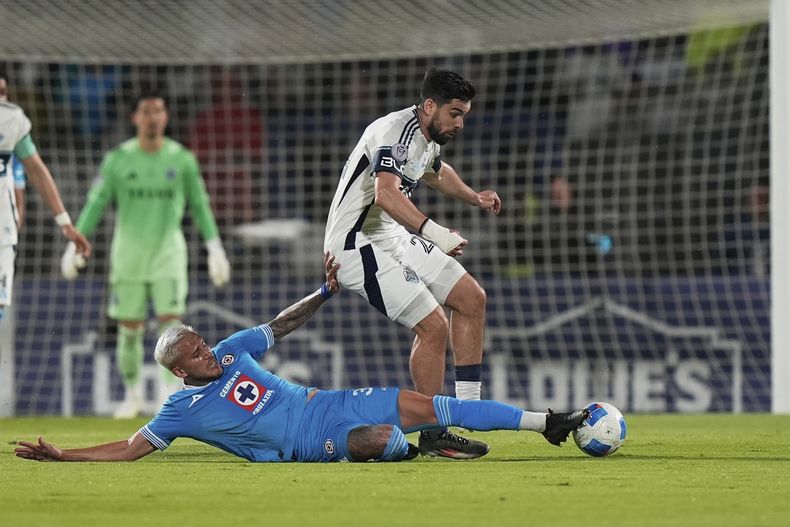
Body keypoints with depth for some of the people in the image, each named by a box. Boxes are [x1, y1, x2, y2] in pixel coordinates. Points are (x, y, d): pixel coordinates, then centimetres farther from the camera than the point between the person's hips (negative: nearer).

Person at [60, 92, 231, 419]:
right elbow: (96, 204, 2)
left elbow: (200, 204, 8)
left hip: (168, 251, 0)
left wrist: (215, 248, 3)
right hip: (128, 253, 0)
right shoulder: (118, 159, -1)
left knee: (171, 322, -14)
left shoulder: (182, 159, 0)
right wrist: (76, 243, -6)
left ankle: (169, 395, -13)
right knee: (129, 329, 4)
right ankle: (132, 395, 22)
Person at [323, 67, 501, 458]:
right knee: (433, 326, -17)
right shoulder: (395, 132, -22)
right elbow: (386, 194, -40)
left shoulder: (428, 137, 9)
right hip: (357, 245, -10)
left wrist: (474, 197, 23)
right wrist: (434, 232, -49)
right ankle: (433, 435, -5)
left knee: (471, 299, 6)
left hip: (392, 237, 10)